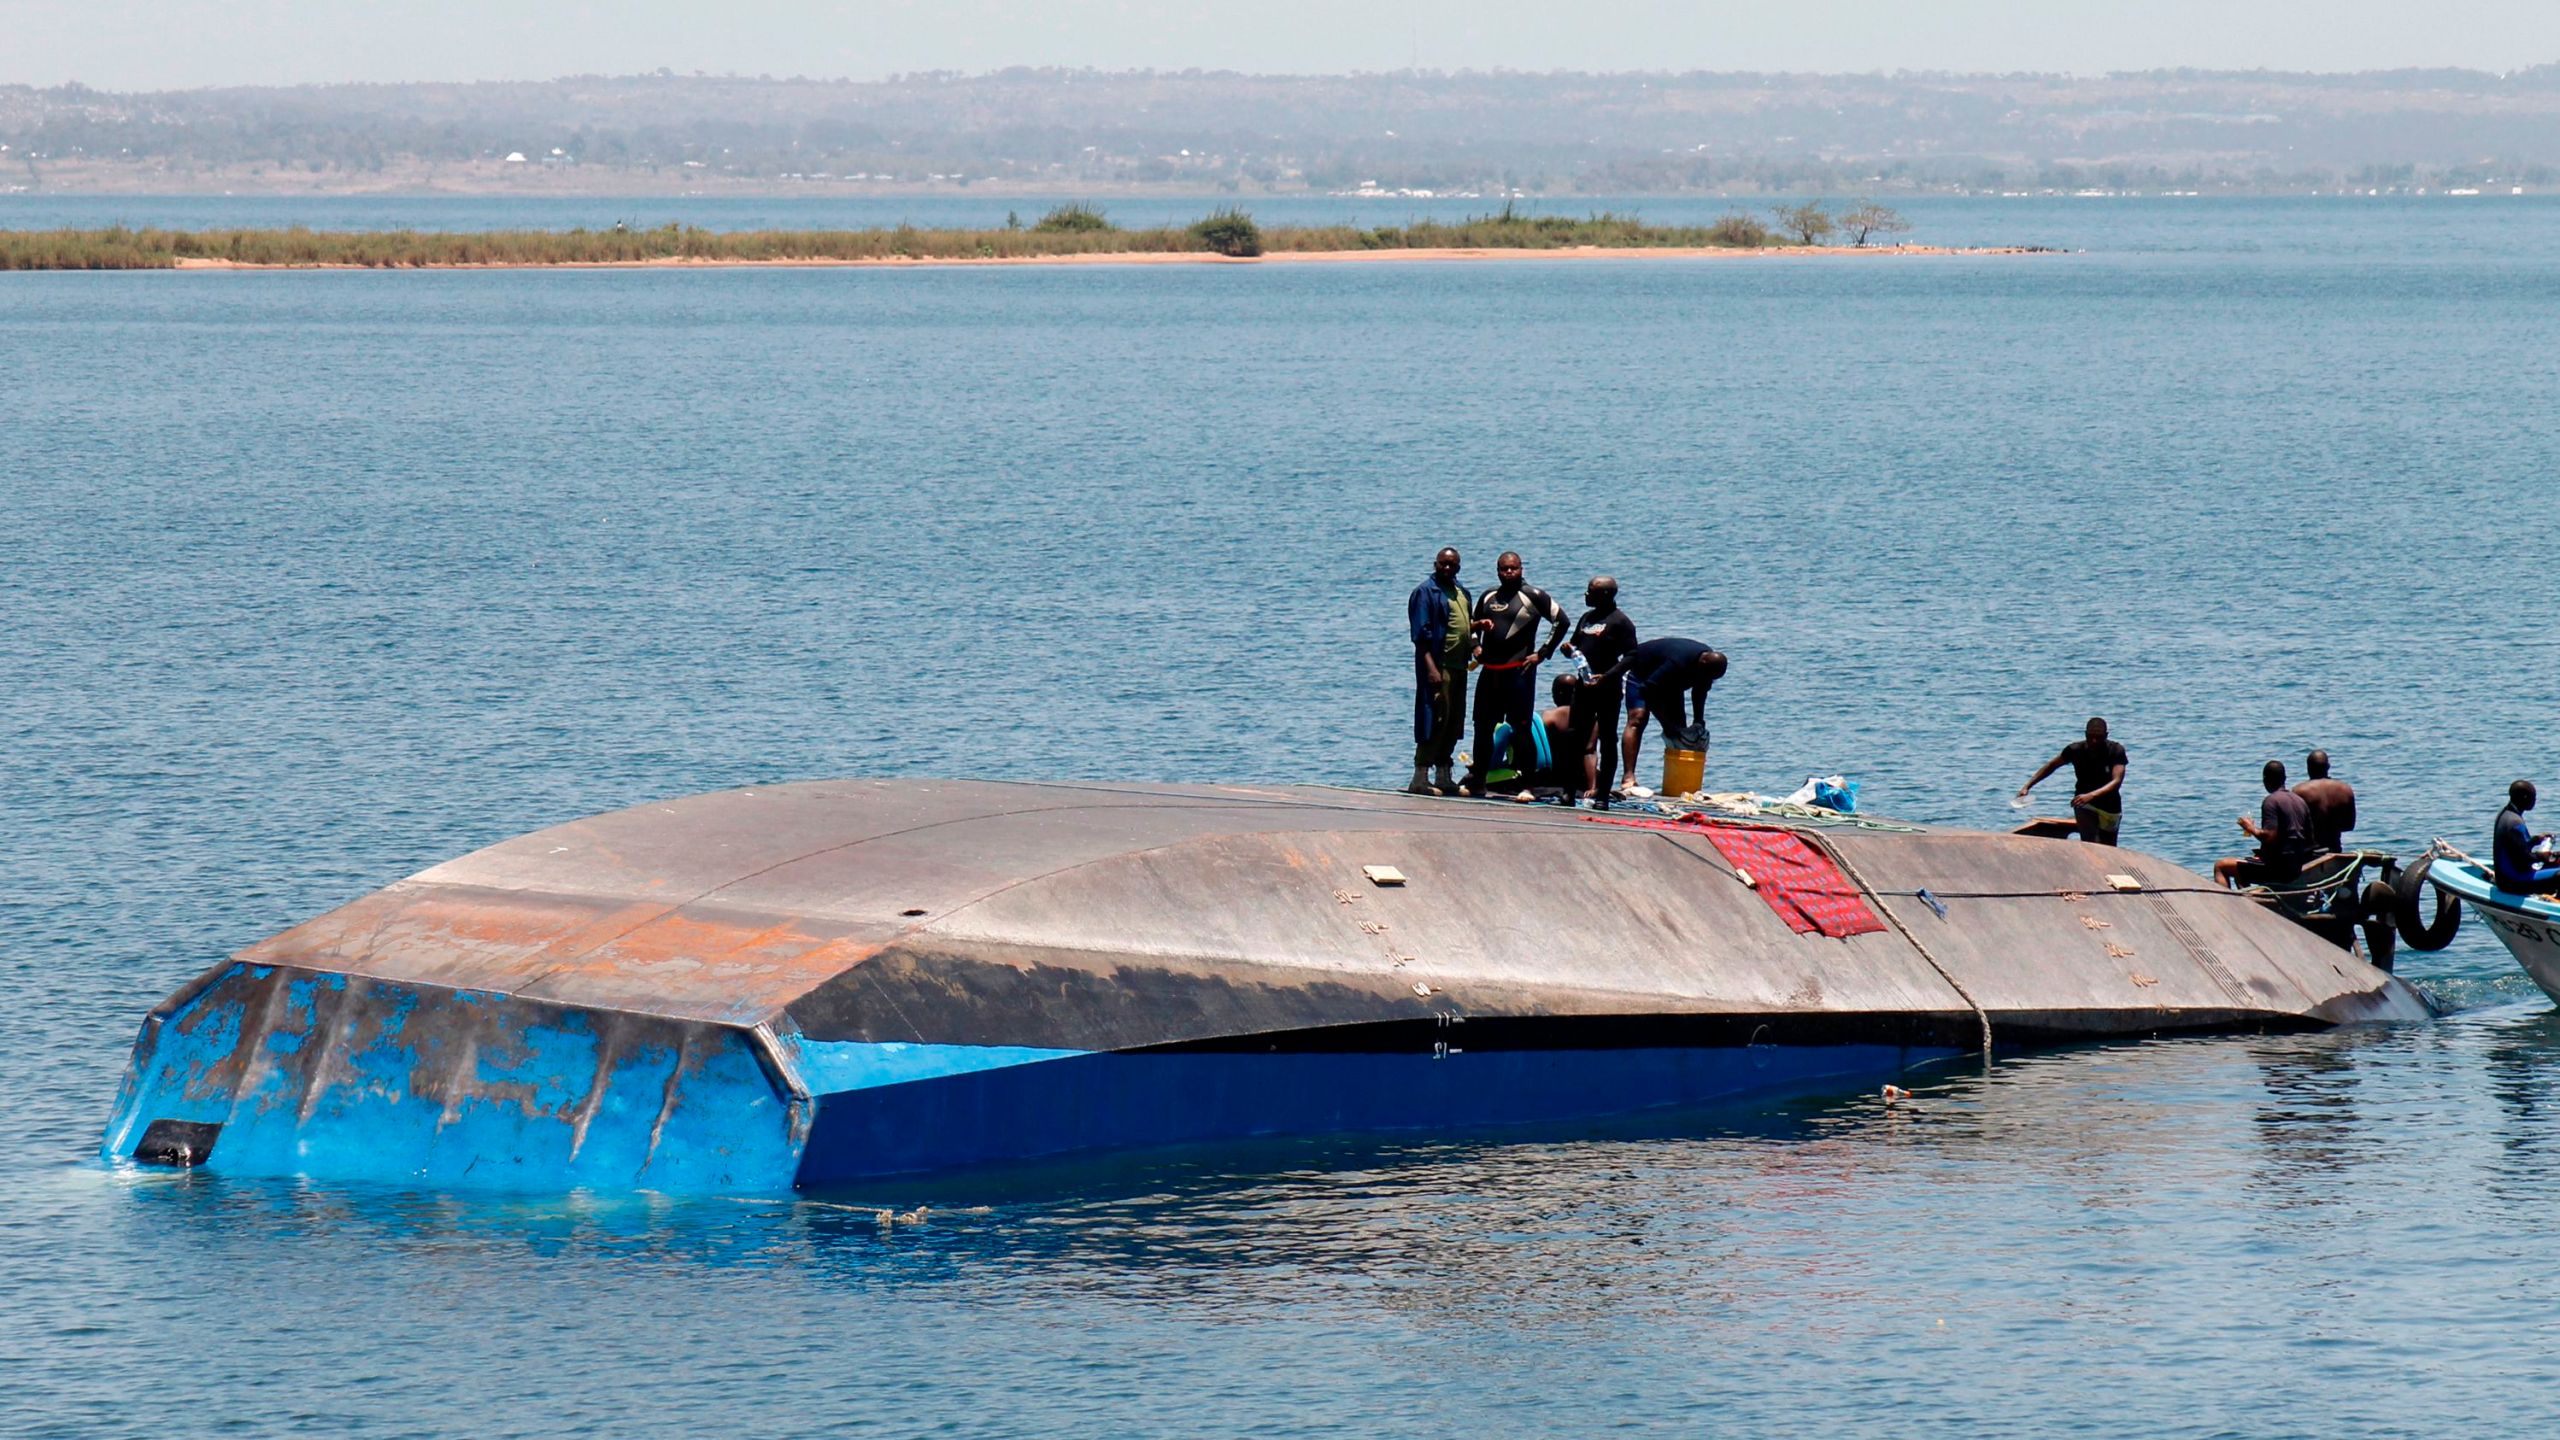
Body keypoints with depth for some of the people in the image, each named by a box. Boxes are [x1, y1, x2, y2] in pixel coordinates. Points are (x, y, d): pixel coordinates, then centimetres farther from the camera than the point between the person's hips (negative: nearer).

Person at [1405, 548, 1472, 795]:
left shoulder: (1462, 593, 17)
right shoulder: (1426, 592, -7)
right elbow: (1421, 633, -13)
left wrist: (1476, 626, 4)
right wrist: (1431, 667, -21)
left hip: (1458, 666, 8)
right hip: (1438, 665, -8)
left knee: (1453, 722, 11)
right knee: (1436, 719, -11)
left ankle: (1444, 777, 18)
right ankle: (1420, 778, -10)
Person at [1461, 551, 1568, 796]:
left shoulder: (1533, 597, -3)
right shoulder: (1488, 597, 14)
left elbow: (1562, 621, -5)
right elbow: (1474, 625, 28)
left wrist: (1543, 653, -7)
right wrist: (1476, 646, 8)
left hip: (1519, 672, -6)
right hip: (1489, 672, 6)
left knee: (1521, 729, -6)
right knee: (1483, 727, 8)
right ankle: (1476, 780, 14)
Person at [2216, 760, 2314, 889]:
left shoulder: (2271, 801, -14)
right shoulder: (2300, 801, 11)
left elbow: (2269, 838, -25)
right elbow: (2309, 839, 14)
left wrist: (2252, 829, -6)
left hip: (2279, 868, -9)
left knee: (2220, 867, -3)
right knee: (2240, 868, 32)